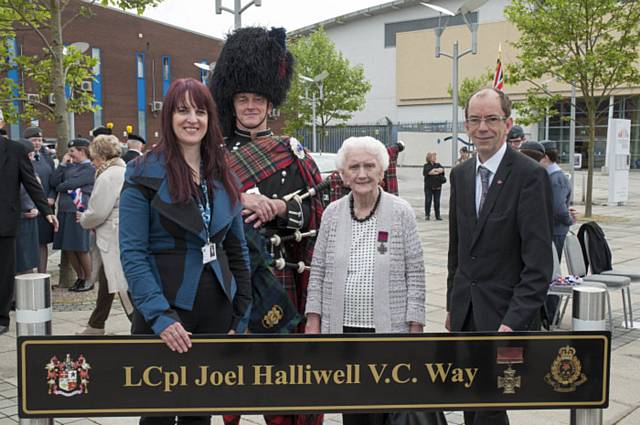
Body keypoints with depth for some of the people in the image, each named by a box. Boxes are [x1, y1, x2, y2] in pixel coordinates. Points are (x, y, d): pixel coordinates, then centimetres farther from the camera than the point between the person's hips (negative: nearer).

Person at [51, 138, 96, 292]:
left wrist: (60, 187, 5)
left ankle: (88, 280, 13)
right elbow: (54, 182, 8)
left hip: (79, 211, -7)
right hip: (64, 211, 7)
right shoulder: (69, 166, 16)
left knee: (81, 248, -1)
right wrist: (62, 164, 3)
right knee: (69, 249, 9)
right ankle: (80, 277, 23)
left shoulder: (90, 169, -7)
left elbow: (71, 183, -14)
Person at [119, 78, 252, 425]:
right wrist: (160, 316, -23)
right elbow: (132, 254, -14)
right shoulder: (145, 174, -8)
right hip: (165, 310, -4)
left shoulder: (222, 176, 8)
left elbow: (237, 248, 11)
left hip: (216, 309, 5)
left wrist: (240, 314, 5)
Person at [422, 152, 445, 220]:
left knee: (437, 201, 4)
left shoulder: (438, 165, 16)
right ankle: (427, 215, 2)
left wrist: (435, 170, -14)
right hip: (429, 186, -3)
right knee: (428, 201, -4)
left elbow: (442, 169, -2)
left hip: (437, 186, 3)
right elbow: (427, 172, -16)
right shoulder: (426, 165, 3)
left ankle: (438, 215, 9)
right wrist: (438, 171, -8)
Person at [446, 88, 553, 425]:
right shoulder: (460, 174, 8)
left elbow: (538, 262, -17)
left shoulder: (530, 175, -13)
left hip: (505, 313, -6)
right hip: (465, 313, 6)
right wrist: (452, 306, 15)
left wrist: (513, 322, -23)